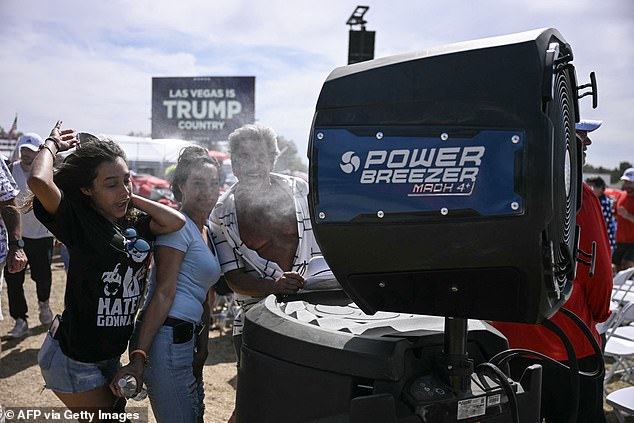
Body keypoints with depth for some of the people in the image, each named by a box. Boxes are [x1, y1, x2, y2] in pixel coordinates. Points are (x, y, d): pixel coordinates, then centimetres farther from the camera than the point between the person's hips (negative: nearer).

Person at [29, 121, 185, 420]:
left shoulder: (133, 222, 1)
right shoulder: (77, 221, -19)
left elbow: (176, 222, -13)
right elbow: (38, 182, -36)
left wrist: (131, 197, -7)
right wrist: (52, 144, -16)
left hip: (110, 353, 7)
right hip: (73, 358, -7)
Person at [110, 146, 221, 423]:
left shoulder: (206, 231, 16)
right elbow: (164, 293, -18)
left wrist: (202, 349, 17)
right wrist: (139, 356, -22)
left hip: (186, 341, 10)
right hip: (166, 340, -10)